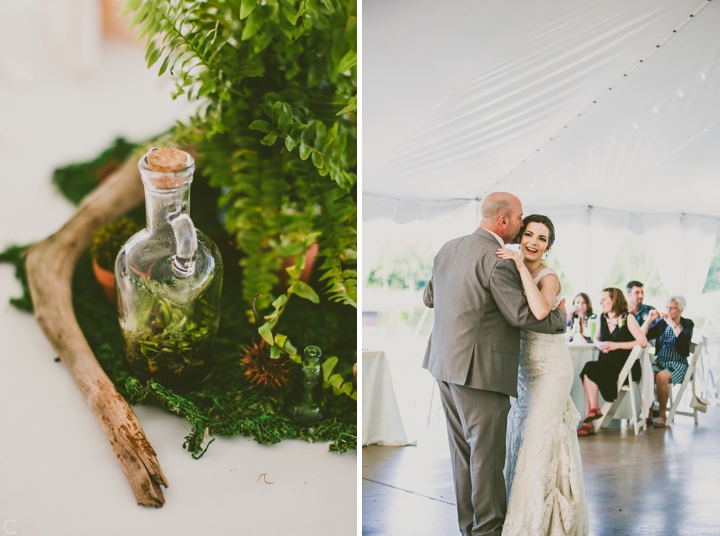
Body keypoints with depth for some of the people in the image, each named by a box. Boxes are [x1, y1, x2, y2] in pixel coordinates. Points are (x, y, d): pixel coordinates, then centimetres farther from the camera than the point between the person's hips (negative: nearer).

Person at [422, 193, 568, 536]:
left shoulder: (448, 249, 10)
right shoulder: (498, 259, -16)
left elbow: (429, 298, 21)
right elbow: (522, 314, -18)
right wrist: (560, 317, 0)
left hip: (446, 365, 9)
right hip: (480, 370, -8)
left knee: (464, 450, 16)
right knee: (487, 453, 3)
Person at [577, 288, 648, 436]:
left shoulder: (628, 318, -4)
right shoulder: (602, 318, 13)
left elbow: (643, 342, -11)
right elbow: (596, 339, 25)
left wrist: (616, 345, -16)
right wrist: (600, 344, -1)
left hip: (625, 367, -5)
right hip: (606, 364, 5)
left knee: (589, 369, -27)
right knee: (587, 374, -26)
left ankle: (594, 409, -17)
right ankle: (589, 423, -28)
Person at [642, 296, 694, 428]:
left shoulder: (687, 324, 4)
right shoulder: (661, 323, 12)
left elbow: (685, 340, -17)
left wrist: (672, 323, -19)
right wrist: (649, 320, -6)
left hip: (678, 364, -3)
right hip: (660, 362, 3)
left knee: (661, 377, -34)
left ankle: (662, 414, -19)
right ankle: (648, 412, -20)